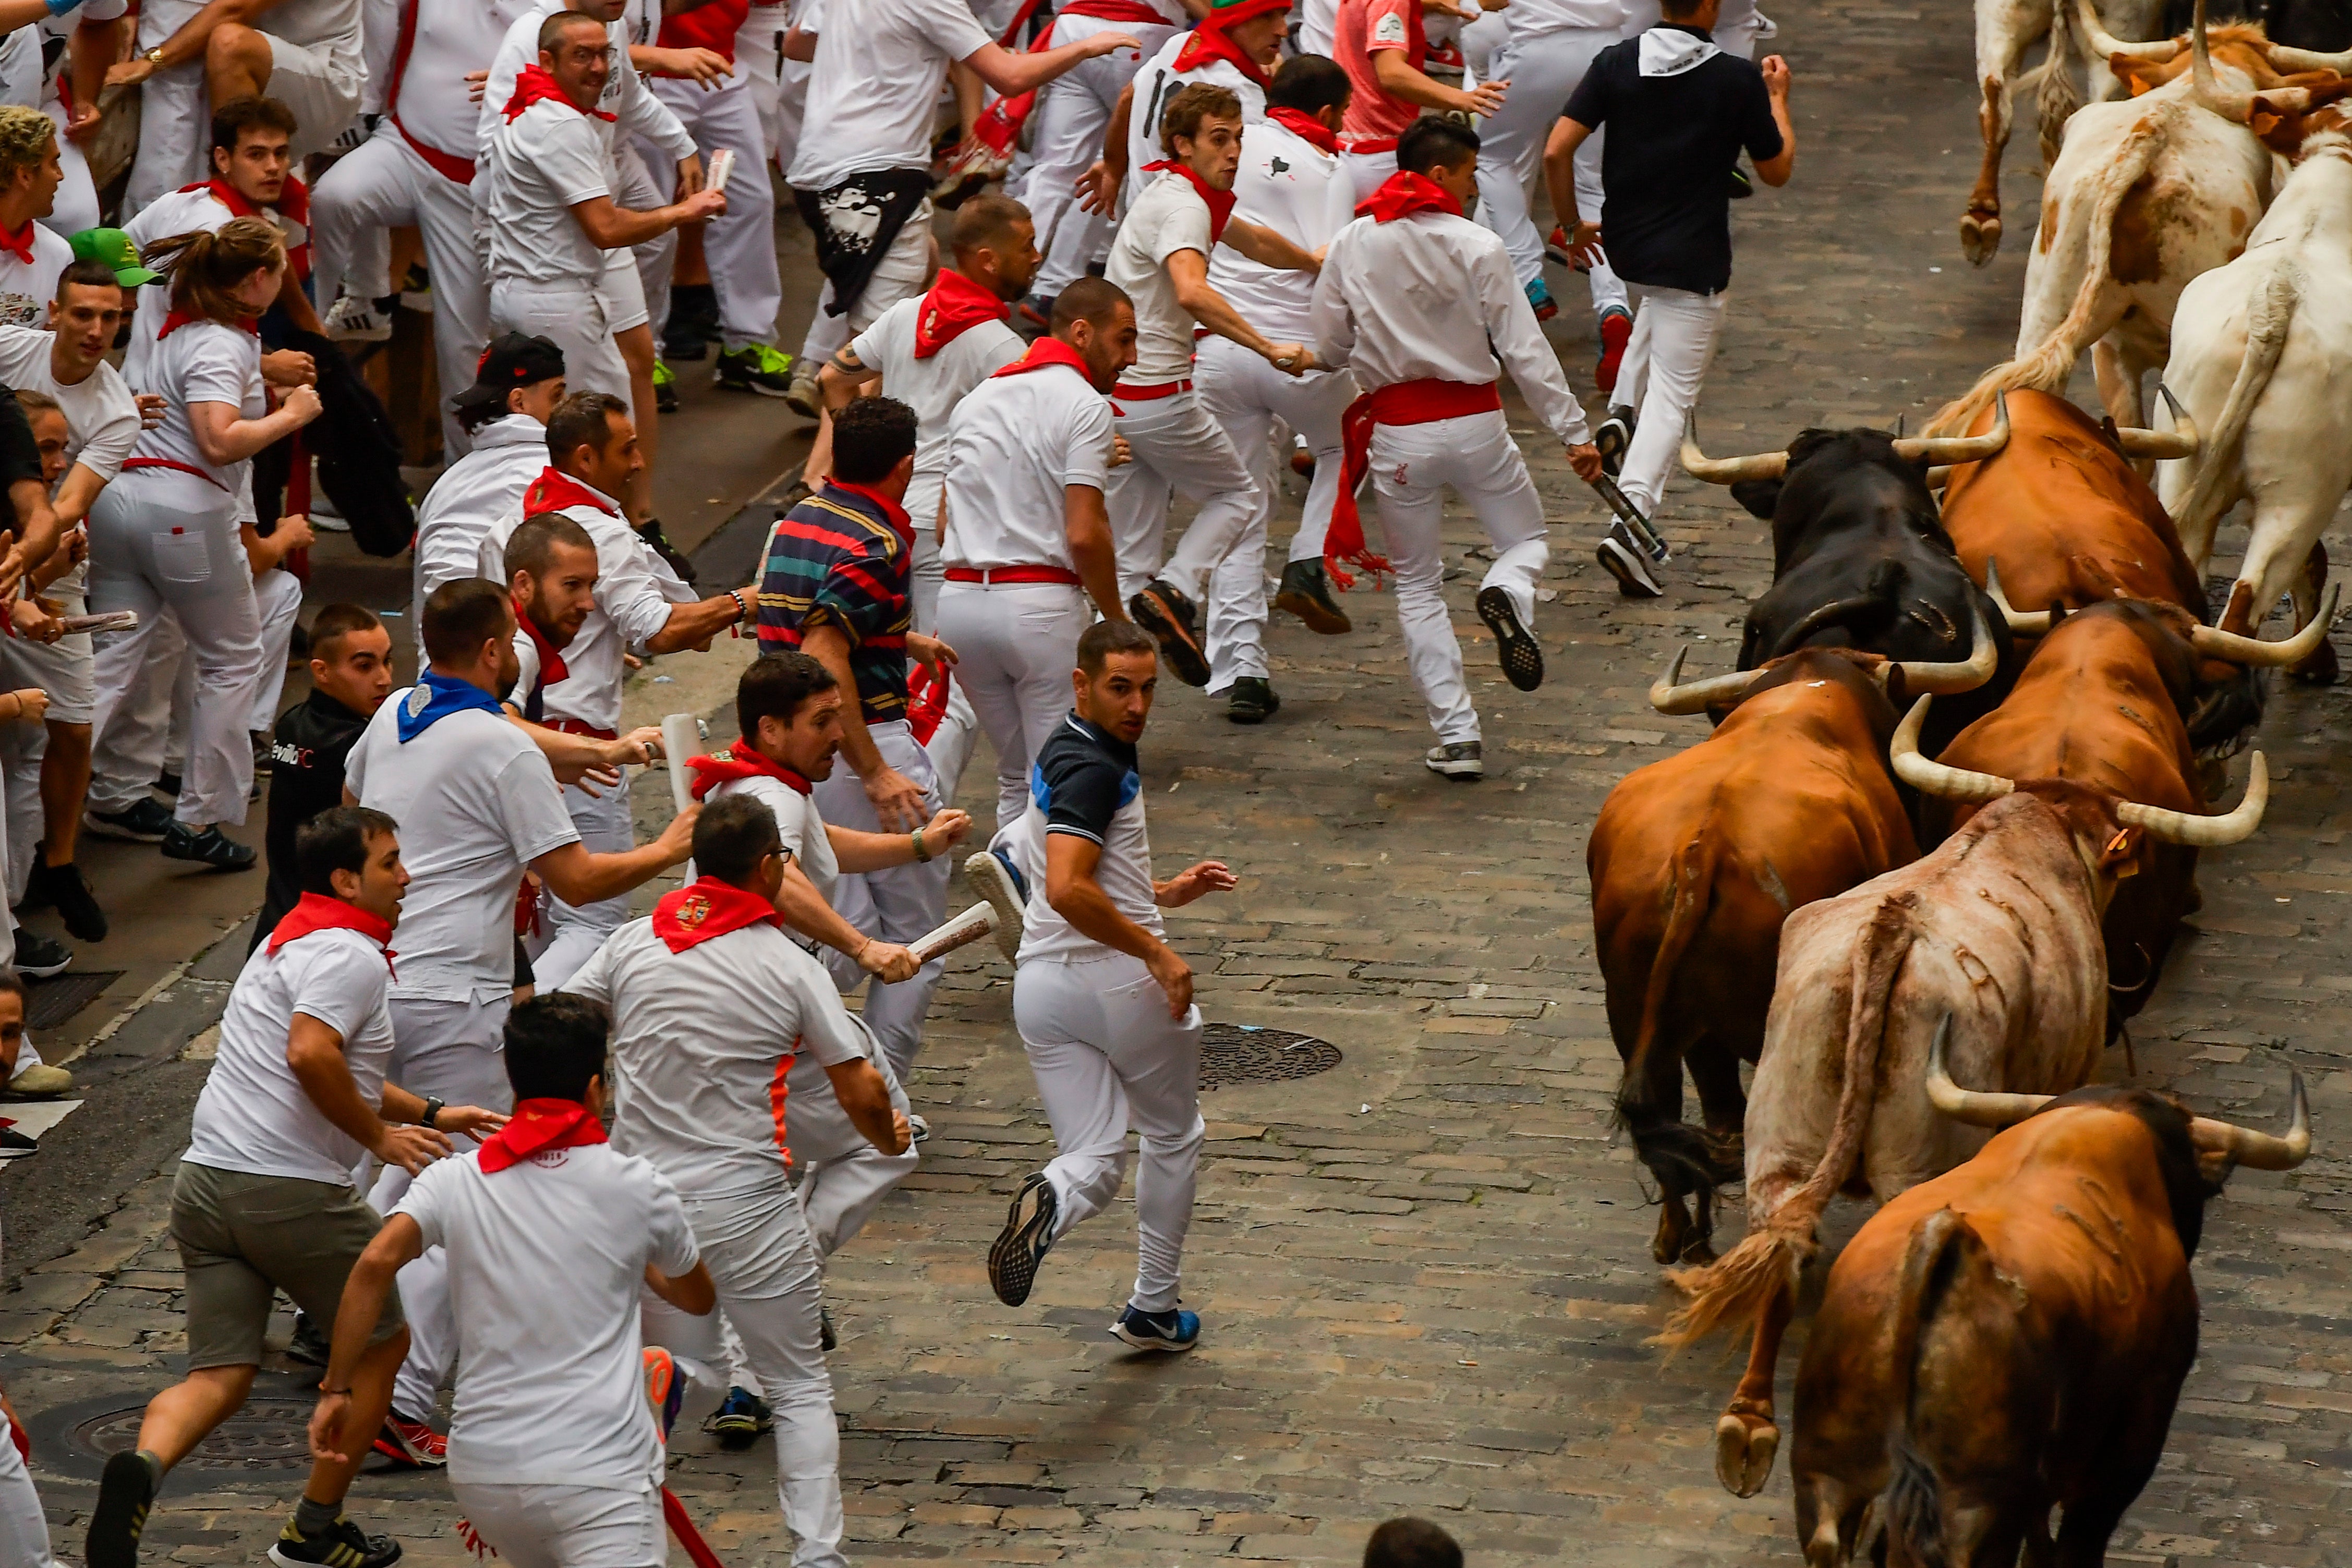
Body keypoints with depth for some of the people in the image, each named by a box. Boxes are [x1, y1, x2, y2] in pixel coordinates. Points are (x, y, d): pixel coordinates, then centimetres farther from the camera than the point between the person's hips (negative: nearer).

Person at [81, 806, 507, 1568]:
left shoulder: (295, 940, 23)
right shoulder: (350, 954, -10)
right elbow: (311, 1055, -26)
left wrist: (429, 1113, 33)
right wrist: (381, 1137, -13)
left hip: (205, 1182, 8)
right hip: (292, 1191, -8)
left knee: (220, 1376, 4)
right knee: (381, 1340, 14)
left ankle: (143, 1465, -27)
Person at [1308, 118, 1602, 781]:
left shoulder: (1352, 246, -2)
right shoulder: (1477, 247, -9)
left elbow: (1328, 345, 3)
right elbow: (1525, 350, -9)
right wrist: (1574, 432, -3)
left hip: (1397, 430, 2)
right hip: (1475, 422, -2)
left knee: (1417, 584, 14)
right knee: (1527, 539, 21)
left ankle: (1457, 735, 5)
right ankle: (1506, 595, -17)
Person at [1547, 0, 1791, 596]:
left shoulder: (1616, 64, -5)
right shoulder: (1738, 79, -13)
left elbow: (1556, 152, -9)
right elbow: (1777, 170, 0)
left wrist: (1572, 223, 7)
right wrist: (1778, 97, 15)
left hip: (1625, 249, 5)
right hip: (1694, 260, -5)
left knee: (1658, 314, 39)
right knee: (1673, 396, -1)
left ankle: (1622, 412, 19)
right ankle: (1631, 522, -16)